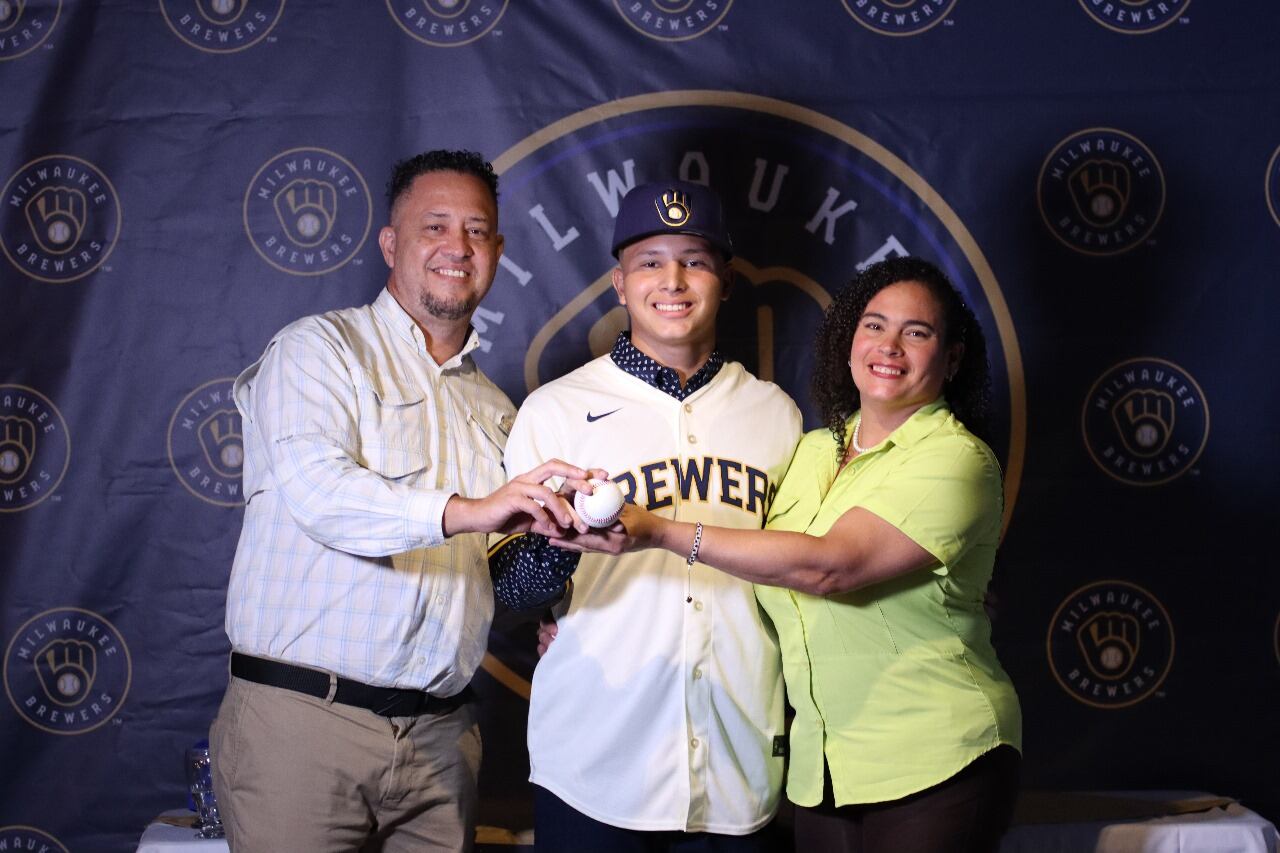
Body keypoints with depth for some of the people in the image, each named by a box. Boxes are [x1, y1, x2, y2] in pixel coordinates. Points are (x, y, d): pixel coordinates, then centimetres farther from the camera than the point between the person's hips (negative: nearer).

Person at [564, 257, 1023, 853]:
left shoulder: (954, 458, -11)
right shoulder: (813, 450, 11)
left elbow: (828, 566, -23)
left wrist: (659, 532, -25)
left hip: (933, 767, -6)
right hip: (820, 765, 6)